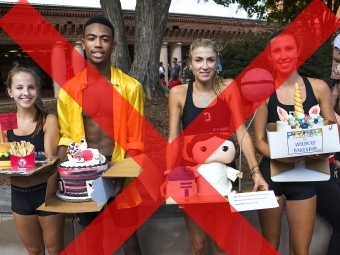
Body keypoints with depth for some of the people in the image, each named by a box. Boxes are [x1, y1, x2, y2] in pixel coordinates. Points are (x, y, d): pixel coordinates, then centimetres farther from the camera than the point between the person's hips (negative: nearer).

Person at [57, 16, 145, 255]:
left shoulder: (131, 87, -6)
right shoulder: (68, 89, -1)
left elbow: (135, 140, -4)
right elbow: (66, 137, 6)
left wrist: (122, 175, -16)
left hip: (119, 173, -2)